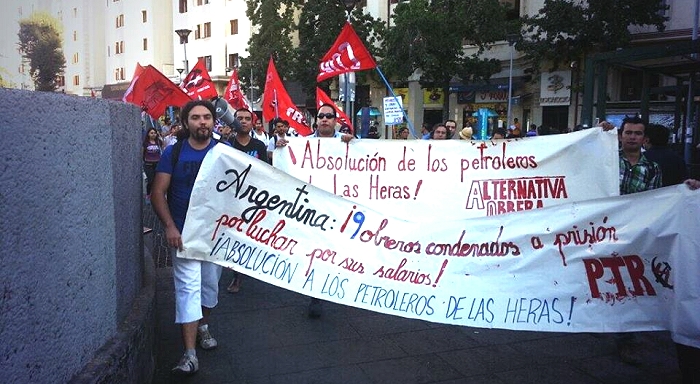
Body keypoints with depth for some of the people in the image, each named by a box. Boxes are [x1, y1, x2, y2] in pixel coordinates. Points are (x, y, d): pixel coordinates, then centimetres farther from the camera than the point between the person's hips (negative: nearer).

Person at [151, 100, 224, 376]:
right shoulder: (173, 153, -2)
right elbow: (158, 193, -3)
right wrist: (170, 226, -15)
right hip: (184, 232, -2)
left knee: (211, 283, 14)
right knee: (188, 286, -7)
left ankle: (203, 325, 40)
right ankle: (190, 353, -4)